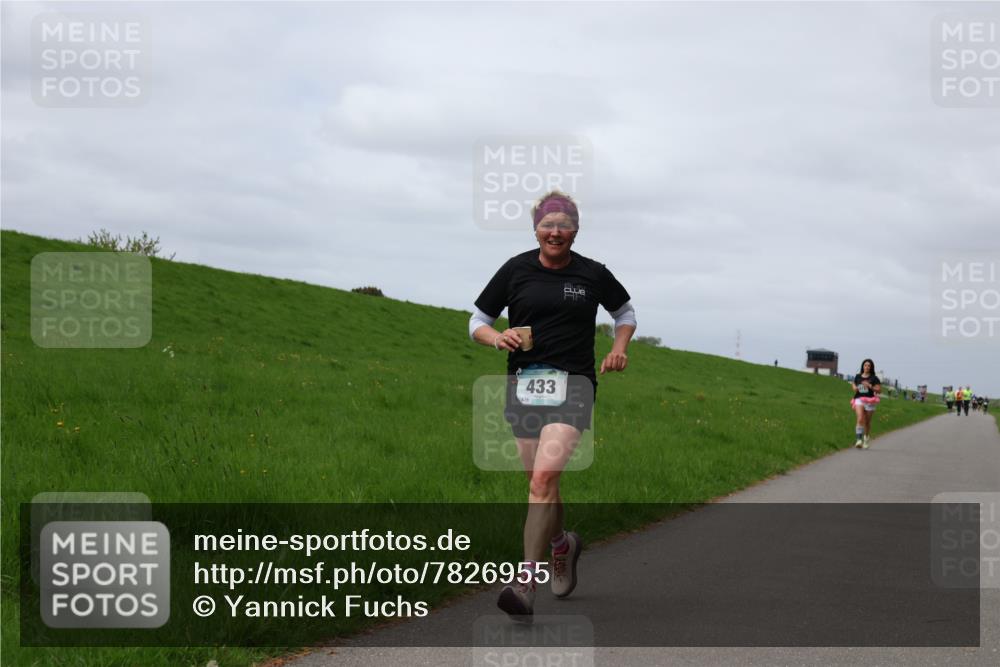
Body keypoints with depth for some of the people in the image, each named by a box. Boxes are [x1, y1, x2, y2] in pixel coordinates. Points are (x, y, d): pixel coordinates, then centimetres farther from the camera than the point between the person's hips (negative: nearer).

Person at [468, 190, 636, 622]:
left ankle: (525, 583, -21)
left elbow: (625, 313, 22)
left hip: (573, 384, -3)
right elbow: (477, 322, 10)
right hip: (523, 382, 3)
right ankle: (562, 546, 43)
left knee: (544, 477, -20)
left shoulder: (593, 275, 4)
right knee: (540, 482, 11)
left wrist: (619, 349, 4)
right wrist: (497, 338, -11)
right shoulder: (515, 270, 4)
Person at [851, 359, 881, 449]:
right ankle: (858, 439, -25)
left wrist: (870, 386, -15)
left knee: (867, 422, 10)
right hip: (859, 400, 1)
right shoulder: (858, 377, 9)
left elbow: (879, 390, -2)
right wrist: (854, 387, 5)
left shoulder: (874, 378, 1)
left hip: (869, 401, -1)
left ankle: (866, 441, 29)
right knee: (860, 419, -20)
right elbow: (854, 384, 28)